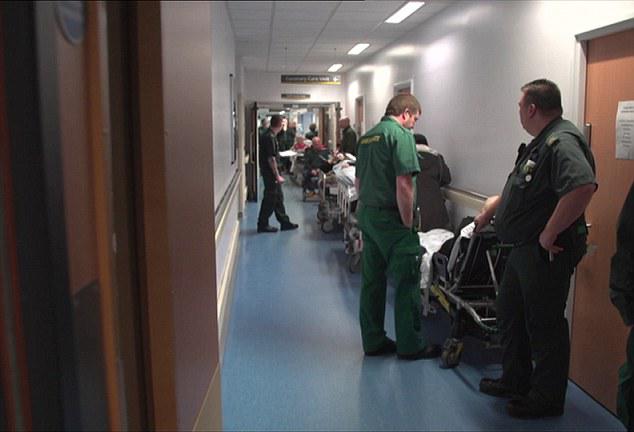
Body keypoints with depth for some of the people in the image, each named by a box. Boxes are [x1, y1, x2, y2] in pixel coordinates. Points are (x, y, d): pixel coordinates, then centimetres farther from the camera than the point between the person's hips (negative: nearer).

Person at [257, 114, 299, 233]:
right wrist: (277, 176, -19)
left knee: (278, 197, 14)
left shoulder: (269, 135, 10)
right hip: (270, 173, -10)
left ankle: (284, 222, 21)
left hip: (270, 172, 10)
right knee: (270, 199, -1)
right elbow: (271, 159, -23)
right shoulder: (270, 137, -20)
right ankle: (262, 225, 8)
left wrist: (277, 174, 20)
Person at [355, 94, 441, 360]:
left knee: (372, 280, 13)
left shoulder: (366, 137, 14)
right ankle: (411, 346, 10)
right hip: (390, 218, -9)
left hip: (365, 215, 9)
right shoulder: (400, 135, -12)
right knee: (407, 282, 2)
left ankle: (373, 341, 22)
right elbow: (403, 184, -20)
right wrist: (408, 223, -14)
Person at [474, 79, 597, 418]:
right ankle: (515, 381, 38)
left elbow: (583, 187, -37)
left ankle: (547, 400, 21)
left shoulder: (561, 142, -21)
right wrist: (491, 208, 30)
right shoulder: (541, 142, 13)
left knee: (544, 326, 4)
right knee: (509, 314, 21)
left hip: (546, 253, -11)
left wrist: (549, 234, -29)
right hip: (523, 250, 11)